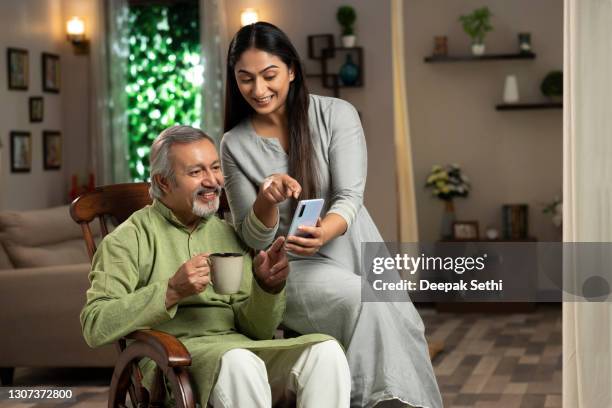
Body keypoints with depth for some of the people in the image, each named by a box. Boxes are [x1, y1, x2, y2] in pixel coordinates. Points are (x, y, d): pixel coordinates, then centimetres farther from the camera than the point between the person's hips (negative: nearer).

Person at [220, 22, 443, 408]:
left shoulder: (336, 114, -2)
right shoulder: (235, 144, 0)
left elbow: (350, 197, -10)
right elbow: (252, 238, -1)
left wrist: (325, 231, -34)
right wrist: (267, 199, -24)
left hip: (356, 254, 1)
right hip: (293, 268, 0)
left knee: (400, 321, -29)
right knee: (366, 303, -31)